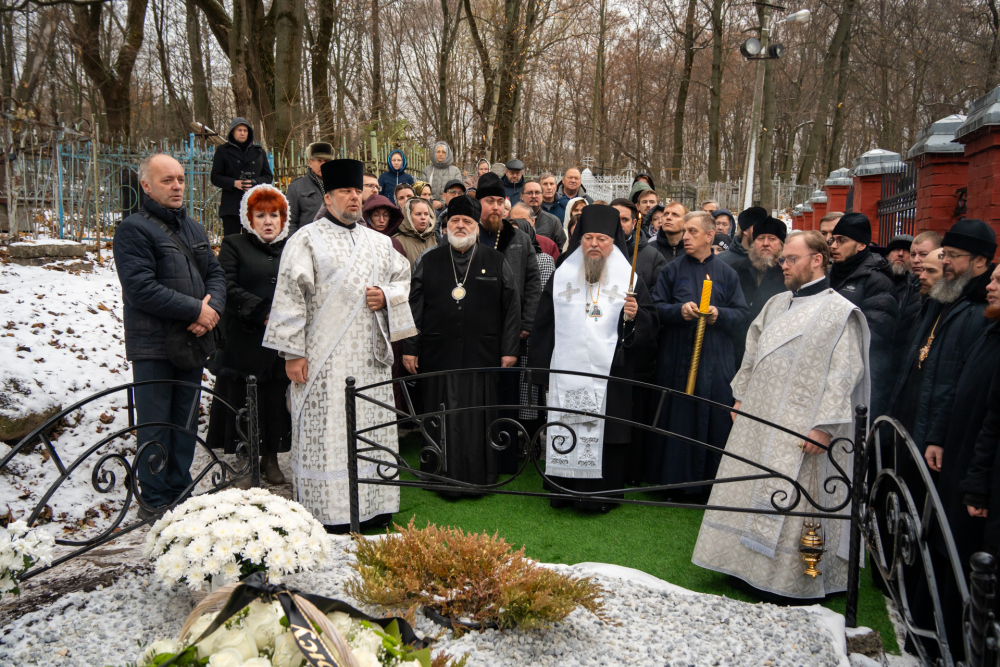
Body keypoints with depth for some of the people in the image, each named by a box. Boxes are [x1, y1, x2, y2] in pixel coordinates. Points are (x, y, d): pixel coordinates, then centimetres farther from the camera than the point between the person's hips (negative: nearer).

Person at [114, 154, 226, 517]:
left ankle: (180, 492, 26)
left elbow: (216, 274, 12)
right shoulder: (133, 229, -8)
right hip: (154, 346, -7)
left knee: (186, 422, 14)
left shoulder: (194, 228, 16)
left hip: (193, 339, 7)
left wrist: (213, 306, -9)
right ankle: (154, 501, 12)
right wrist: (195, 309, -18)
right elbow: (140, 288, -19)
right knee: (156, 424, 0)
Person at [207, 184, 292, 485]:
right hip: (244, 341, -2)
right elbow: (229, 289, -7)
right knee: (243, 401, 2)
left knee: (277, 399, 5)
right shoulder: (234, 245, 5)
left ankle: (271, 457, 19)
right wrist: (263, 313, -15)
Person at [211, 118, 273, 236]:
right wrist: (234, 183, -12)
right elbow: (215, 177, 6)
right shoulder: (222, 151, 10)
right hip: (231, 206, -2)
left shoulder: (259, 151, 17)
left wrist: (254, 182, -8)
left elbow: (268, 176, 13)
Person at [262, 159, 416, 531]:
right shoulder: (307, 240, -1)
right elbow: (290, 294, -7)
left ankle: (374, 505, 19)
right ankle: (327, 510, 8)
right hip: (325, 359, -5)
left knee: (372, 427, 9)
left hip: (370, 355, 5)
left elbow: (403, 279, 23)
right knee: (327, 432, -2)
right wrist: (292, 352, -12)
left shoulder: (379, 242, 15)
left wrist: (386, 296, -1)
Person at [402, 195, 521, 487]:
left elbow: (511, 307, 4)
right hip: (438, 355, 1)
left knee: (479, 418, 4)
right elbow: (414, 307, 7)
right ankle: (441, 475, 18)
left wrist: (509, 350, -1)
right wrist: (410, 348, 2)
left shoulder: (496, 262, 6)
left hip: (482, 356, -1)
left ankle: (480, 477, 16)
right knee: (441, 419, 6)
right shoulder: (428, 262, 9)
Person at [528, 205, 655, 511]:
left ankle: (602, 495, 15)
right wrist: (540, 367, 8)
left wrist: (635, 316, -19)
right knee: (564, 429, 4)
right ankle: (563, 489, 18)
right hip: (565, 373, 1)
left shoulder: (629, 278, 6)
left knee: (605, 434, 1)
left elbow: (650, 325, 3)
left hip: (609, 375, -1)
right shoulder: (561, 276, 10)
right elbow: (544, 324, 11)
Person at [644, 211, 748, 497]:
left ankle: (710, 480, 13)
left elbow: (741, 313, 6)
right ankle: (673, 478, 11)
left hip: (715, 363, 1)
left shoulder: (727, 274, 10)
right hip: (677, 359, -1)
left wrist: (719, 314, -13)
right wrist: (679, 310, -15)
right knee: (676, 420, 1)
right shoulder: (672, 270, 8)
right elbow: (655, 307, 2)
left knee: (714, 420, 2)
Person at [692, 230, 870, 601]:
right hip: (759, 419, 7)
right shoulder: (776, 304, 13)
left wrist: (824, 425, -19)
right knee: (753, 491, 12)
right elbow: (753, 354, 21)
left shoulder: (840, 312, -9)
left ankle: (789, 581, 12)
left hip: (800, 428, -7)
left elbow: (843, 374, -14)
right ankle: (751, 565, 26)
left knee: (792, 498, -2)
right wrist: (741, 396, 16)